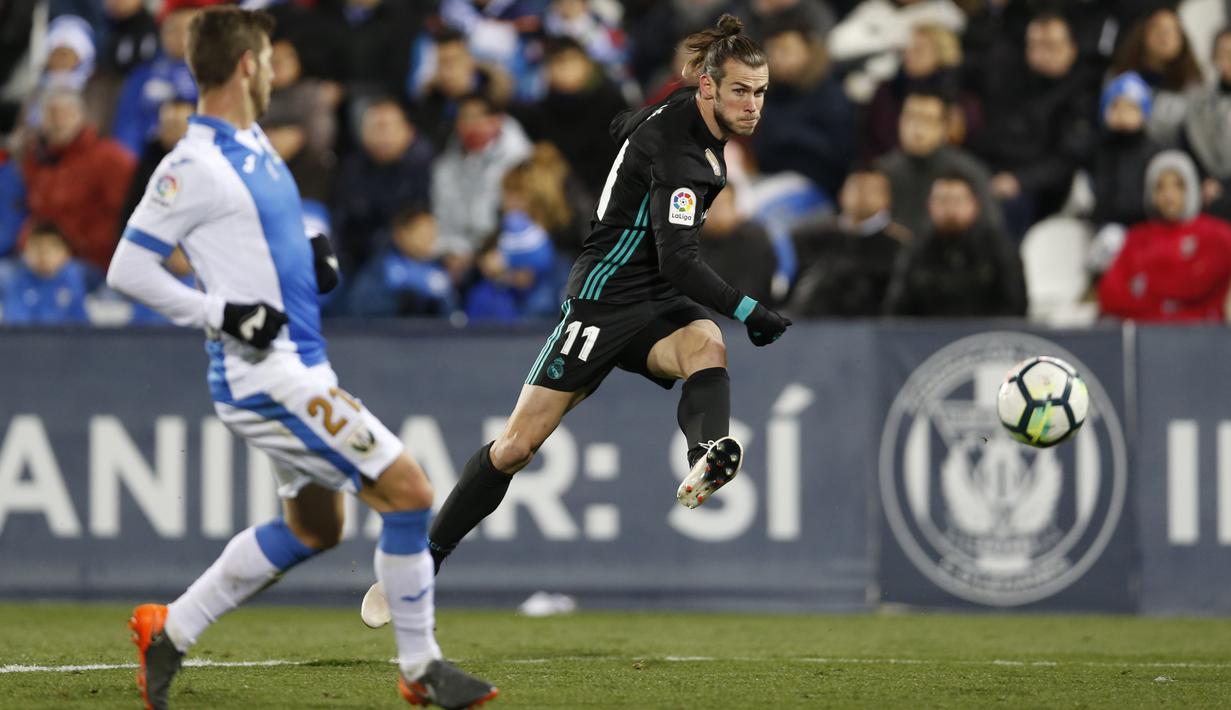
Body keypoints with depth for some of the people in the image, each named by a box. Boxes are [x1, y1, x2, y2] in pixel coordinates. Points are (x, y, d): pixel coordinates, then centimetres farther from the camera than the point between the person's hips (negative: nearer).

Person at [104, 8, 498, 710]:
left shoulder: (254, 144, 12)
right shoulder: (195, 166, -16)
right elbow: (128, 268, -14)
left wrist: (315, 262, 8)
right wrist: (223, 315, -19)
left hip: (298, 368, 10)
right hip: (268, 379, -10)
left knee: (314, 528, 19)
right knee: (409, 493, -10)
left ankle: (169, 631, 26)